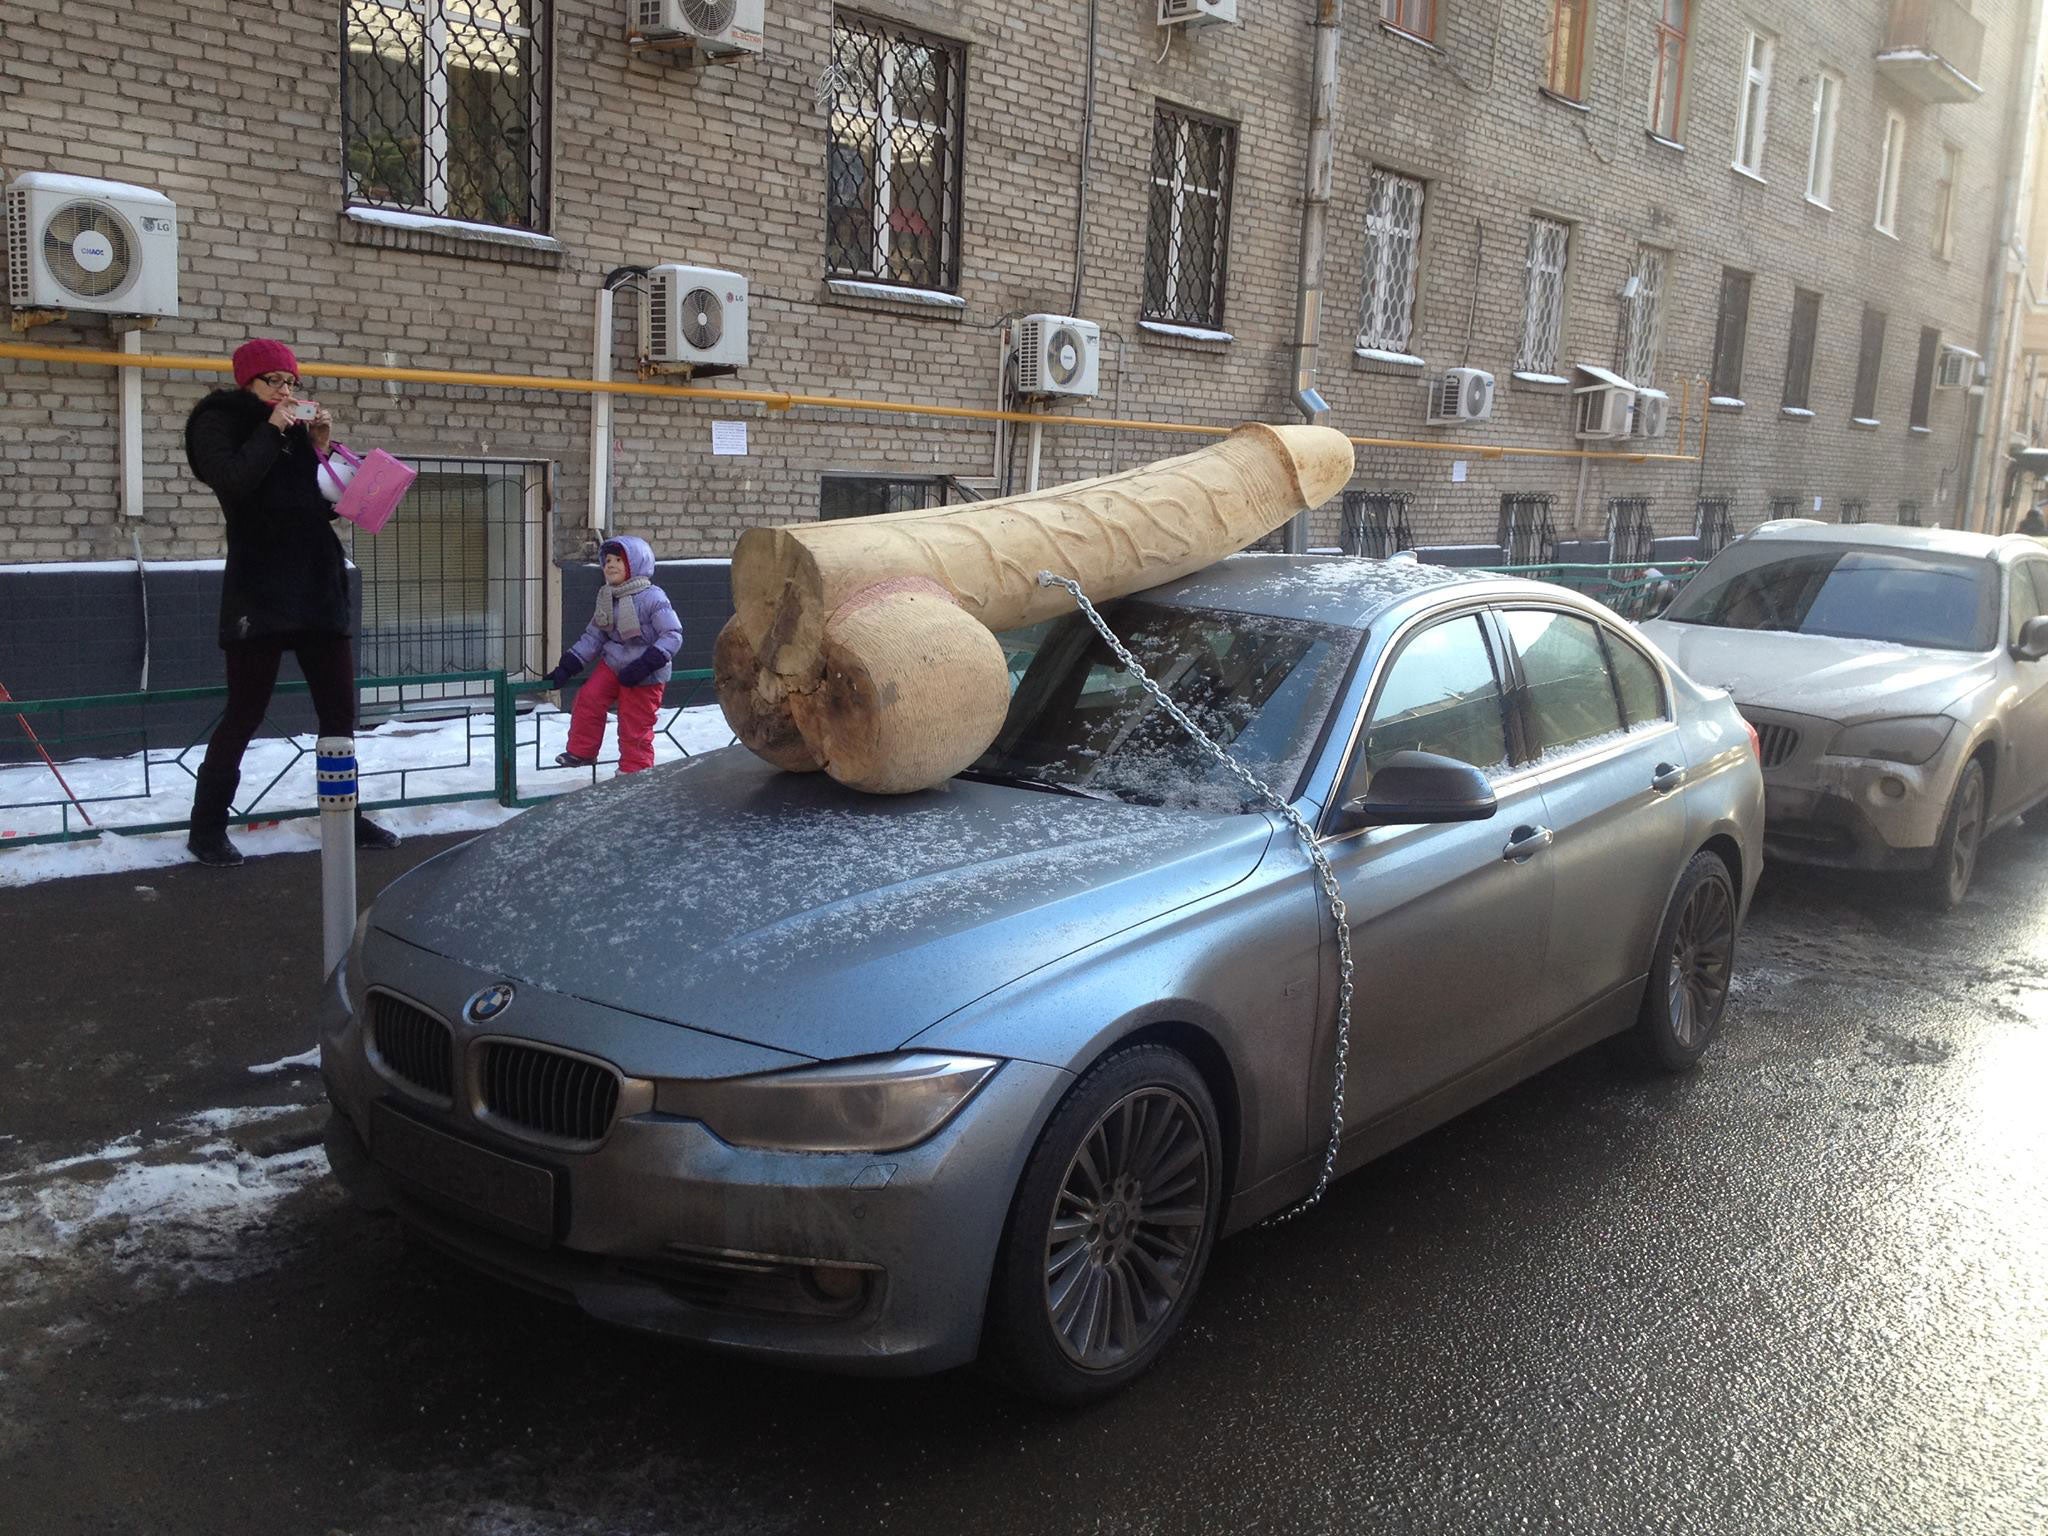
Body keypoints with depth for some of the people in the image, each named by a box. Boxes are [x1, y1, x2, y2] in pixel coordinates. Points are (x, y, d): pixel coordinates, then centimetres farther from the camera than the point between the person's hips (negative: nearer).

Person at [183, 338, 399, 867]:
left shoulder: (296, 429, 16)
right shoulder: (219, 423, 1)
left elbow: (329, 504, 14)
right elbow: (233, 482, -20)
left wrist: (320, 449, 2)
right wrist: (271, 430, -12)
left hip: (318, 588, 6)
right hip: (259, 593, -6)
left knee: (339, 711, 6)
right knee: (244, 715, -3)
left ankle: (345, 815, 16)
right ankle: (207, 827, 7)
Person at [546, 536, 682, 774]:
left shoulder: (652, 598, -18)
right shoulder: (607, 599, 5)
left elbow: (673, 635, -21)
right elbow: (593, 636, 10)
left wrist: (645, 665, -28)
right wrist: (566, 667, 3)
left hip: (644, 675, -6)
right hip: (613, 663, 6)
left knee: (635, 730, 1)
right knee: (588, 699, -8)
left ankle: (635, 772, 20)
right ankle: (581, 752, 10)